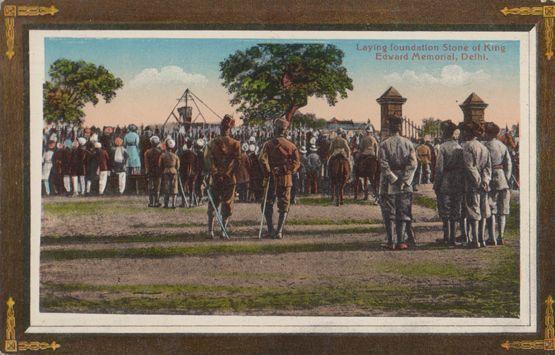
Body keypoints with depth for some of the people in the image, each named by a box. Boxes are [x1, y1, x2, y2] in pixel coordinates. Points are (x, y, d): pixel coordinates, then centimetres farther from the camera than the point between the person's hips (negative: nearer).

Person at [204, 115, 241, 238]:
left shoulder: (213, 143, -2)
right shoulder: (236, 144, -3)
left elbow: (208, 158, -10)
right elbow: (238, 160, -6)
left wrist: (214, 172, -8)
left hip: (215, 178, 1)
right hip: (230, 179, -1)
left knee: (213, 204, 10)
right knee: (227, 205, 8)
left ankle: (210, 230, 4)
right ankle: (223, 230, 5)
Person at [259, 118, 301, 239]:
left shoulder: (269, 144, -4)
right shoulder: (291, 146, 3)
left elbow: (262, 159, -17)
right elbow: (297, 162, -2)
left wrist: (267, 173, -7)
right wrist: (290, 170, 6)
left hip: (271, 179, -2)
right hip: (286, 179, 2)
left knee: (268, 205, 11)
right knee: (284, 206, 7)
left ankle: (270, 230, 6)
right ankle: (279, 231, -2)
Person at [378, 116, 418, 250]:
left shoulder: (384, 144, -5)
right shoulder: (408, 143, 1)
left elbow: (383, 165, -13)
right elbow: (413, 164, -7)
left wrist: (393, 179, -9)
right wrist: (405, 180, -6)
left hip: (388, 184, -1)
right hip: (405, 185, 1)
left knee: (389, 214, 5)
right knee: (402, 213, 7)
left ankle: (391, 242, 4)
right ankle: (401, 241, 2)